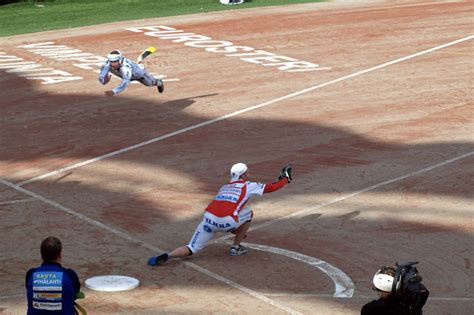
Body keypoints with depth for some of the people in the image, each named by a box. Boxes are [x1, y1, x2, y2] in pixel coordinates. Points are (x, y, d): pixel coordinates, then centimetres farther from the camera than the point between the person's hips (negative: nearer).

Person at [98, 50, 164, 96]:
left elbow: (125, 82, -64)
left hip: (139, 72, -4)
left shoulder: (125, 65, -54)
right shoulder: (107, 64, -40)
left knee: (150, 83, 27)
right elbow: (101, 78, -39)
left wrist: (113, 92, -78)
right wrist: (105, 79, -64)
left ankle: (159, 83, 62)